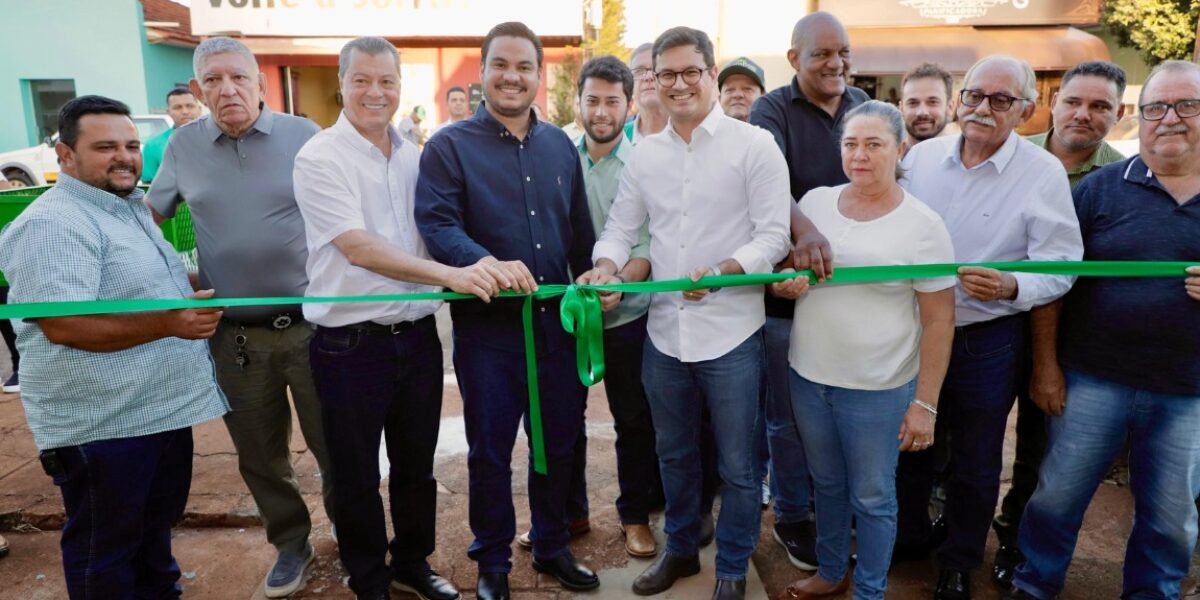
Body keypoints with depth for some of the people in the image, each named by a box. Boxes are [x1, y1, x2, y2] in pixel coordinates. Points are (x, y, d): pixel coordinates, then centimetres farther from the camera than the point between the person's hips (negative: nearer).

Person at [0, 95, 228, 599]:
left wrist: (198, 287, 12)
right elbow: (62, 326, -28)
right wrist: (169, 323, -36)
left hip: (163, 408, 9)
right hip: (100, 425, -9)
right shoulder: (54, 224, -19)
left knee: (157, 525, 25)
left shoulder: (129, 207, 12)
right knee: (105, 552, 10)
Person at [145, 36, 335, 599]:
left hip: (311, 324, -2)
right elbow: (149, 215, 19)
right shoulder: (183, 146, 4)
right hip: (234, 335, 3)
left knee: (334, 444, 8)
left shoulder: (303, 135, -3)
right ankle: (290, 542, 36)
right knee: (259, 454, 15)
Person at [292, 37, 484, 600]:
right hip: (351, 344, -5)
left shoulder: (414, 156, 7)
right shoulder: (319, 157, -11)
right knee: (357, 476, 12)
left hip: (417, 336, 5)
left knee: (417, 466, 19)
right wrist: (449, 274, -30)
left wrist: (488, 267, 2)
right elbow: (358, 248, -22)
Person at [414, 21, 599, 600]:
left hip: (558, 321, 4)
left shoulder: (559, 144, 10)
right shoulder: (450, 145, -4)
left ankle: (551, 545, 37)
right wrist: (485, 263, -34)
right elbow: (435, 223, -18)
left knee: (559, 442, 16)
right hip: (487, 325, -4)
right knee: (490, 450, 9)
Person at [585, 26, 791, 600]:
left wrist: (721, 272, -26)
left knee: (736, 465, 10)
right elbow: (619, 229, 9)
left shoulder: (754, 144, -7)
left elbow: (773, 236, -10)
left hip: (730, 333, -4)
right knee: (674, 454, 21)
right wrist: (606, 266, -12)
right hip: (664, 331, 5)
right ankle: (680, 548, 43)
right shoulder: (645, 153, 6)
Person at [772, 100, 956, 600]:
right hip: (807, 376, 4)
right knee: (827, 483, 22)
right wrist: (786, 284, -13)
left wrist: (925, 403, -10)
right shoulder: (814, 202, 0)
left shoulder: (923, 225, -11)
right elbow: (781, 275, 11)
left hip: (878, 389, -4)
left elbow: (938, 322, -9)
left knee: (872, 498, 12)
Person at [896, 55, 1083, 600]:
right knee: (908, 442, 20)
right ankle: (907, 535, 44)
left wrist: (1011, 287, -31)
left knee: (975, 462, 14)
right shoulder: (921, 155, -1)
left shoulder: (1043, 173, -10)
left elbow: (1060, 266, -13)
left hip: (986, 340, -3)